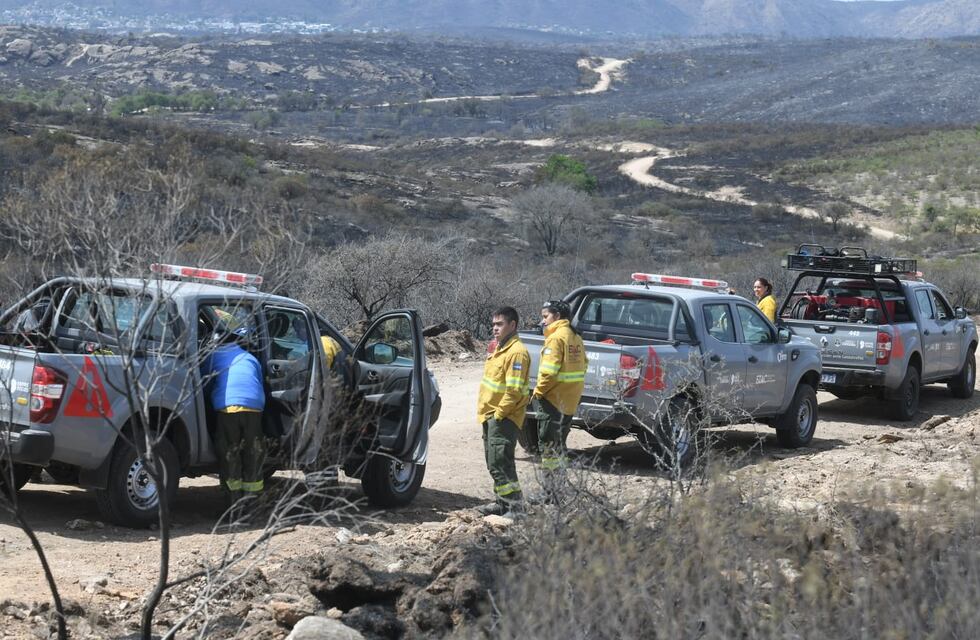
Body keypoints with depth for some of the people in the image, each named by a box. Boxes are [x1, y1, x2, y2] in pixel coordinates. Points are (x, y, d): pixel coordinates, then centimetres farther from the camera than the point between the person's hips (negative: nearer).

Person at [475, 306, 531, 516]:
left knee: (499, 463, -13)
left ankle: (515, 506, -12)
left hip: (504, 418, -10)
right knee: (494, 463, 15)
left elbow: (514, 390, -22)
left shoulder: (516, 352, -16)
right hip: (491, 415, 10)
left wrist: (499, 414, -18)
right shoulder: (501, 349, 17)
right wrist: (487, 412, 18)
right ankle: (502, 502, 23)